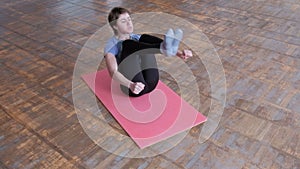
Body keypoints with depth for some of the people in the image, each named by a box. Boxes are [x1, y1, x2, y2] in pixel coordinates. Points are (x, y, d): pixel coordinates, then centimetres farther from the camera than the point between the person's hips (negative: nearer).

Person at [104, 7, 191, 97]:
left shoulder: (136, 38, 23)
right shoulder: (111, 46, 5)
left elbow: (157, 47, 10)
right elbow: (113, 73, -14)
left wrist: (178, 53, -11)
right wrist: (131, 85, -34)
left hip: (150, 83, 4)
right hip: (132, 89, -4)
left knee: (145, 38, -9)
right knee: (128, 44, -23)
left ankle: (167, 47, -37)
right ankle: (164, 47, -43)